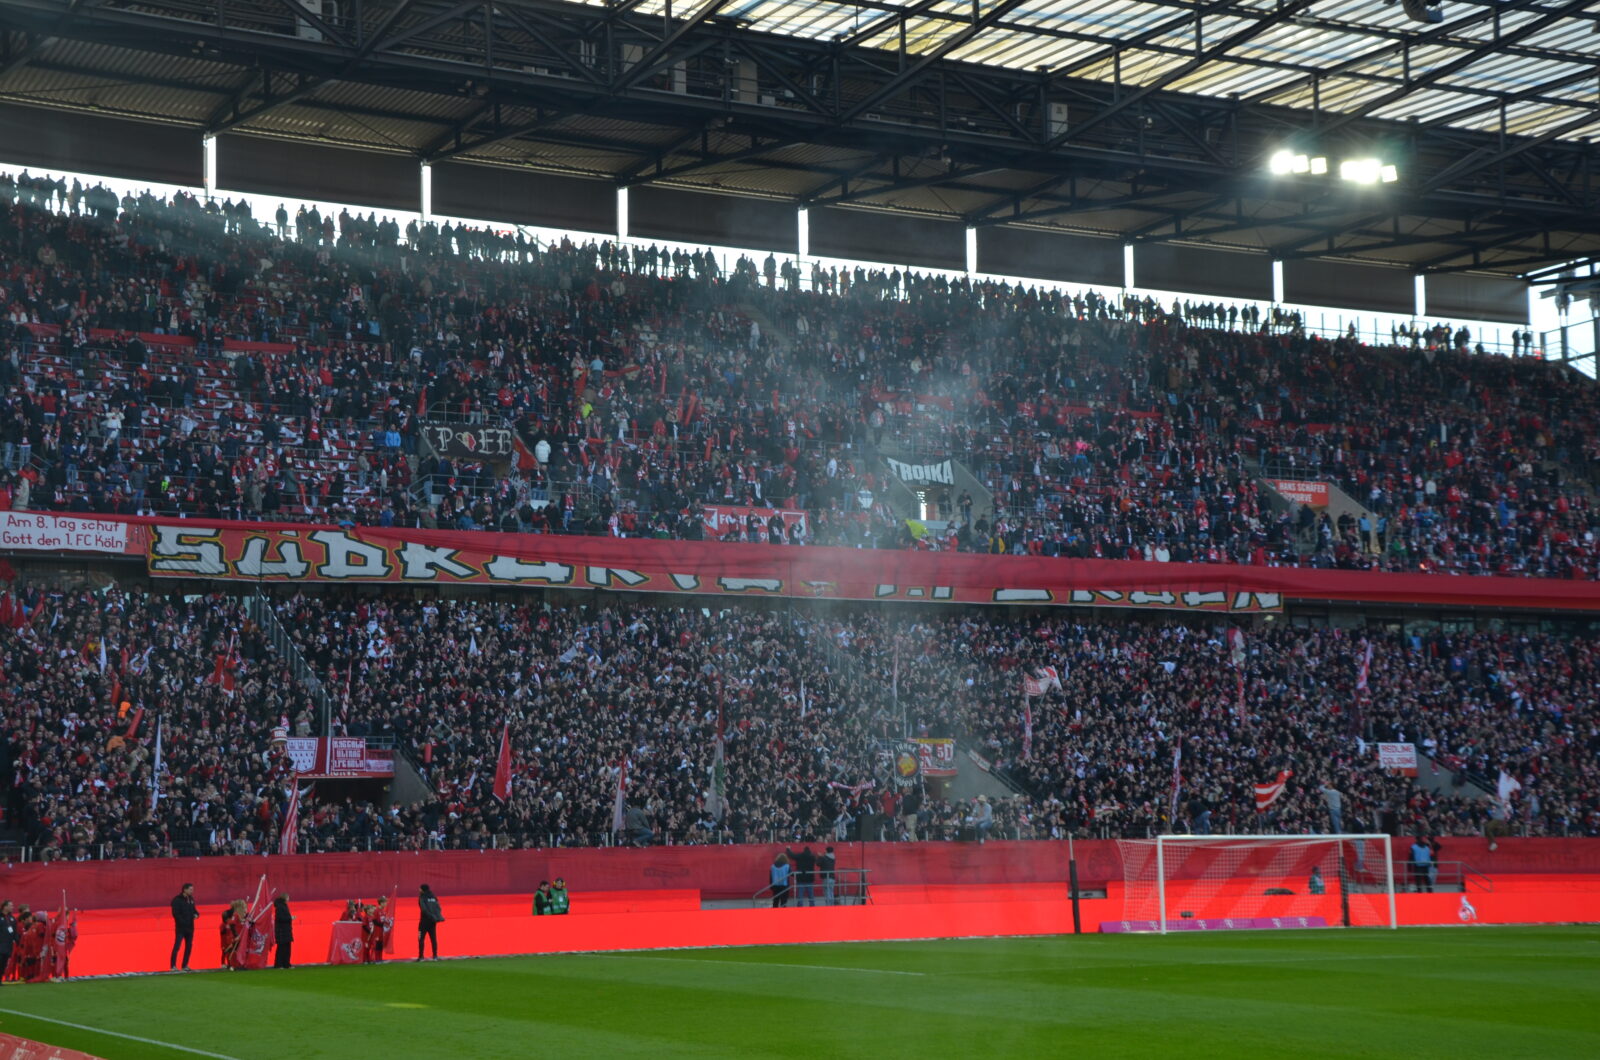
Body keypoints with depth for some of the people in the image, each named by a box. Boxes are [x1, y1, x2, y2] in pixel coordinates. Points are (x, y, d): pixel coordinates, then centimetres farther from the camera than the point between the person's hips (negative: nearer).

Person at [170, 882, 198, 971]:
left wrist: (196, 914, -1)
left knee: (189, 946, 8)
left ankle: (185, 965, 15)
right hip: (181, 927, -7)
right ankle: (173, 966, -7)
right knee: (177, 946, -9)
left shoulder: (191, 899, 11)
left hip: (190, 927, 7)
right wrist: (183, 922, -21)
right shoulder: (177, 900, -10)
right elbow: (175, 914, -15)